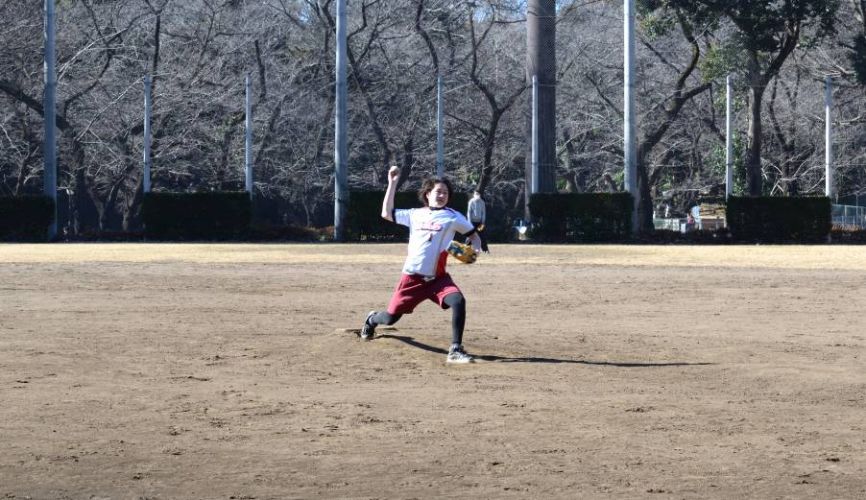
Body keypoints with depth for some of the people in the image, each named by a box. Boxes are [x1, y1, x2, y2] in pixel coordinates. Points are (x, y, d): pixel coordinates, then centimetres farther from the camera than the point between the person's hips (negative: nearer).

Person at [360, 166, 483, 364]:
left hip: (438, 277, -1)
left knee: (458, 301, -29)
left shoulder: (452, 216, 3)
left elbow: (473, 236, 8)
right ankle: (372, 320, 45)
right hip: (412, 277, 2)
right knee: (390, 317, 6)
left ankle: (455, 351, -23)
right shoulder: (414, 214, 11)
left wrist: (474, 251, -14)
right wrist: (392, 183, 14)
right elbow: (386, 213, 16)